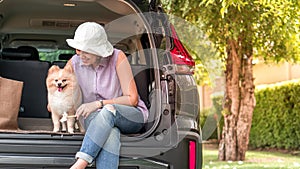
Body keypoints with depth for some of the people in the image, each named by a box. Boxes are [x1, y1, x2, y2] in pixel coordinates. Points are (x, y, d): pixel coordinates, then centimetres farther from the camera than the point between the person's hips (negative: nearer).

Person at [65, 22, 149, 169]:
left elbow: (132, 99, -10)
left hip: (132, 116, -2)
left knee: (109, 110, -38)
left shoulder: (117, 57, -10)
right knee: (110, 134, -37)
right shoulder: (74, 63, 1)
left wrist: (99, 104, -19)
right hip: (95, 118, 2)